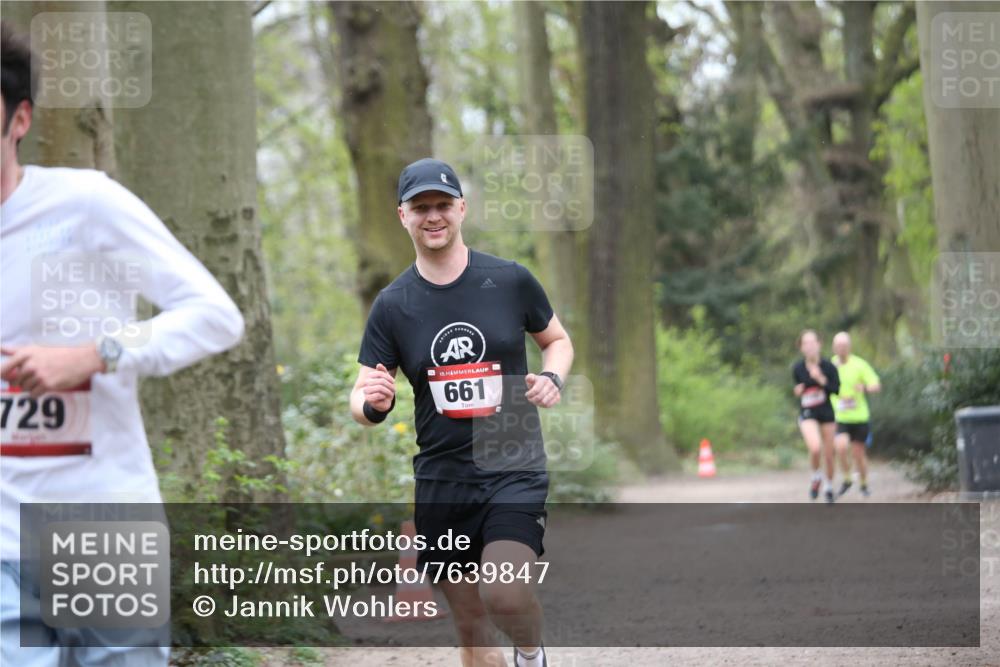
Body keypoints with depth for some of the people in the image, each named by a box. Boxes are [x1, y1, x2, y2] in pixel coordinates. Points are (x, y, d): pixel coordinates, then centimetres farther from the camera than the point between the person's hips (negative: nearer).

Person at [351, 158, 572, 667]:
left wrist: (552, 378, -7)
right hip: (441, 479, 3)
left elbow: (557, 340, 15)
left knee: (503, 594, -25)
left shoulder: (511, 281, -1)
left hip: (513, 467, -2)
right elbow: (362, 400, 2)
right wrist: (371, 402, -22)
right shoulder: (392, 305, 2)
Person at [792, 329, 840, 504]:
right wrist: (798, 391, -10)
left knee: (828, 454, 8)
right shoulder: (798, 368, -5)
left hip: (827, 413, 1)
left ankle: (829, 485, 33)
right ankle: (816, 477, 4)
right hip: (807, 415, -1)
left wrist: (822, 380, -26)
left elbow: (837, 389, -13)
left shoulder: (828, 367, -10)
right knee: (815, 448, -25)